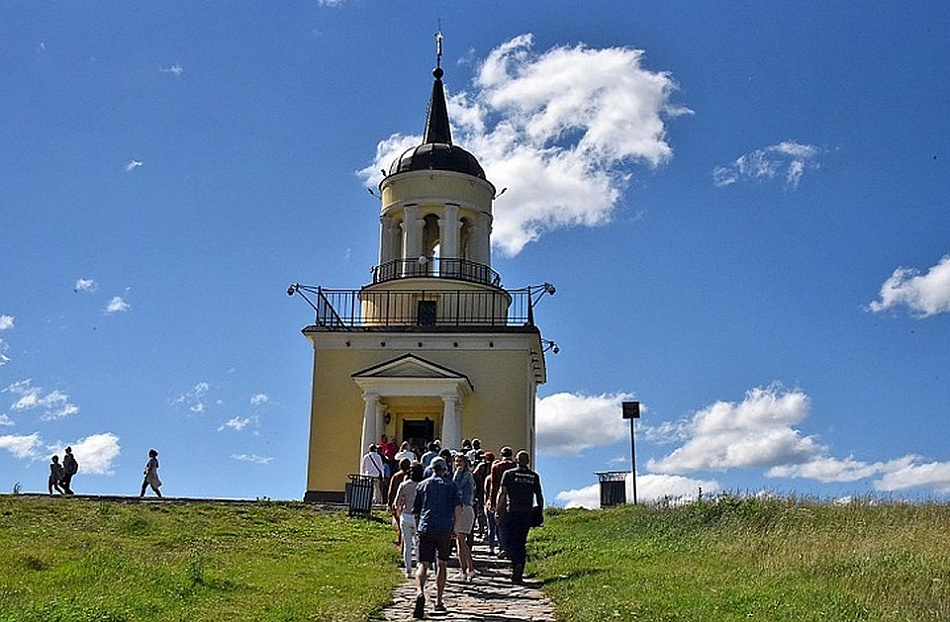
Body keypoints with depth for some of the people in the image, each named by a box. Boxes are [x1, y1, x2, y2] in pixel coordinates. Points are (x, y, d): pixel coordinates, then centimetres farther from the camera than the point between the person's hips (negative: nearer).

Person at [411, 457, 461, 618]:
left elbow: (416, 511, 16)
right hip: (445, 529, 0)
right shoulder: (450, 485, 9)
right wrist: (454, 528, 6)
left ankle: (420, 592, -32)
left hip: (426, 529, 0)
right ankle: (439, 602, 17)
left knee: (423, 564, -4)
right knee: (442, 564, 15)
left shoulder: (422, 485, 13)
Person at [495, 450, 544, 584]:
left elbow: (502, 494, -5)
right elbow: (539, 496, 8)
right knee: (521, 543, 10)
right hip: (527, 513, 3)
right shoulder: (534, 476, 8)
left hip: (511, 513, -3)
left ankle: (517, 563, -23)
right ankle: (518, 575, 5)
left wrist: (498, 511, -2)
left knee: (510, 542, 3)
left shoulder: (509, 474, 0)